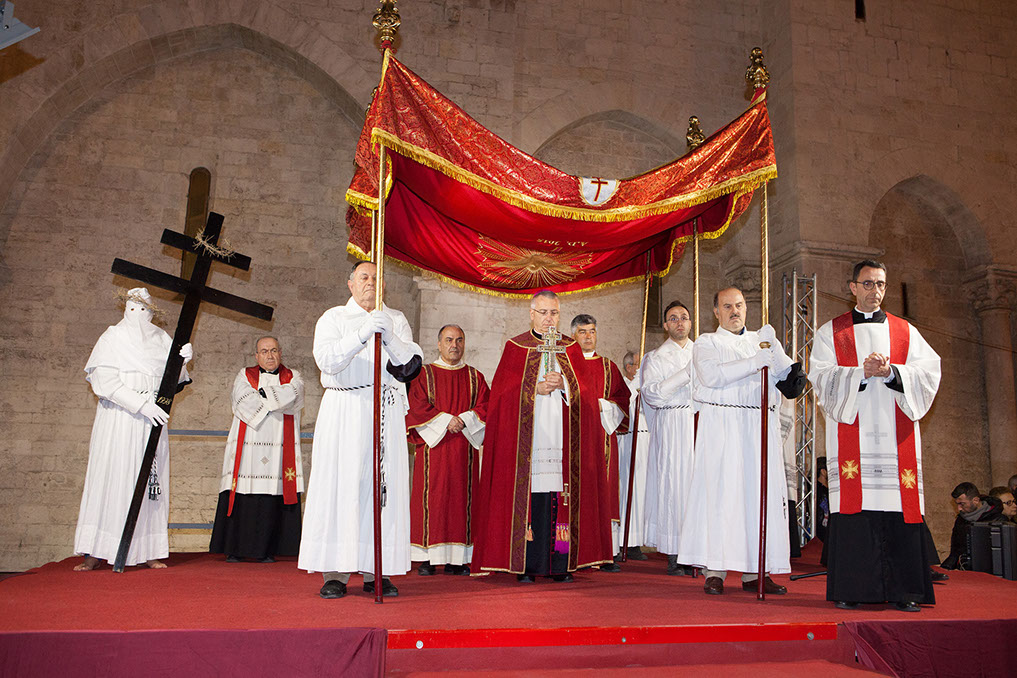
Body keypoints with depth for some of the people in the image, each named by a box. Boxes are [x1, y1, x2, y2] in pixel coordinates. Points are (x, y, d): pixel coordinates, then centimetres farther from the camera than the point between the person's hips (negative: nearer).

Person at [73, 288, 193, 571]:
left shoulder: (161, 339, 13)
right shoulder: (112, 338, 2)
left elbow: (173, 380, 10)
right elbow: (103, 381, -10)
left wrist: (183, 359, -10)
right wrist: (141, 404, -18)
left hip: (152, 420, 3)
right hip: (117, 419, -3)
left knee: (150, 480, 1)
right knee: (110, 477, -7)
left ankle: (148, 550, 4)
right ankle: (95, 552, -3)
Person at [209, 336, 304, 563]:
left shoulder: (293, 378, 14)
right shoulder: (244, 376, 13)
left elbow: (290, 395, -8)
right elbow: (244, 401, -6)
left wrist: (260, 395, -3)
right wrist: (274, 401, -6)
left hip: (279, 449, 0)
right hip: (248, 449, 0)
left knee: (273, 500, -4)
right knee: (242, 499, -5)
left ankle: (266, 550, 3)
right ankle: (236, 549, 5)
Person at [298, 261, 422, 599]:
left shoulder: (396, 319, 16)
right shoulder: (333, 318, 10)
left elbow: (411, 365, 2)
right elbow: (327, 359, -9)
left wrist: (389, 337, -14)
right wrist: (362, 333, -21)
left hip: (387, 413, 2)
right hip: (345, 411, -2)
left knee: (383, 486, -2)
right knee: (341, 486, -6)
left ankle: (376, 572, 5)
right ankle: (336, 573, 1)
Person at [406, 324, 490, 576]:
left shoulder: (475, 377, 13)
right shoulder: (424, 374, 6)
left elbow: (484, 408, 4)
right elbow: (416, 408, -5)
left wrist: (463, 420, -13)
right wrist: (445, 421, -15)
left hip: (465, 449, 2)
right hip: (433, 447, -2)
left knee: (462, 498, 1)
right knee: (431, 497, -3)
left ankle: (457, 559, 6)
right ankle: (427, 559, 3)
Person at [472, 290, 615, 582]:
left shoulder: (571, 349, 15)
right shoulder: (516, 347, 9)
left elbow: (584, 389, 6)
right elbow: (505, 391, 0)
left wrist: (562, 383, -11)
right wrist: (537, 388, -11)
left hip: (561, 438, 2)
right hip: (526, 437, -2)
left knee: (562, 494, -2)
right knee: (528, 495, -6)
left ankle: (560, 564, 6)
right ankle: (525, 564, 1)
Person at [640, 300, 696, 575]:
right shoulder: (656, 357, 7)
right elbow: (651, 393, -7)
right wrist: (686, 372, -10)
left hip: (699, 423, 3)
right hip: (670, 426, -3)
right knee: (672, 483, -7)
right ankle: (674, 555, -2)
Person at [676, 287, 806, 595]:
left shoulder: (761, 340, 21)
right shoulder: (707, 342, 8)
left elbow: (787, 372, 10)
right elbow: (712, 375, -12)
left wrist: (772, 344, -7)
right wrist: (754, 362, -15)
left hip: (761, 427, 4)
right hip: (722, 426, -4)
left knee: (761, 493, 0)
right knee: (720, 492, -8)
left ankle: (754, 572, 6)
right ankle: (715, 570, -3)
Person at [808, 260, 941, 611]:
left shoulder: (905, 332, 17)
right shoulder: (831, 332, 12)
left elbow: (928, 373, 3)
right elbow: (823, 378, -1)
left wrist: (891, 372, -14)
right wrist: (863, 372, -16)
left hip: (895, 435, 2)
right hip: (851, 434, -2)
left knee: (899, 507, -4)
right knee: (852, 504, -6)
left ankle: (903, 589, 4)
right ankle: (850, 589, 1)